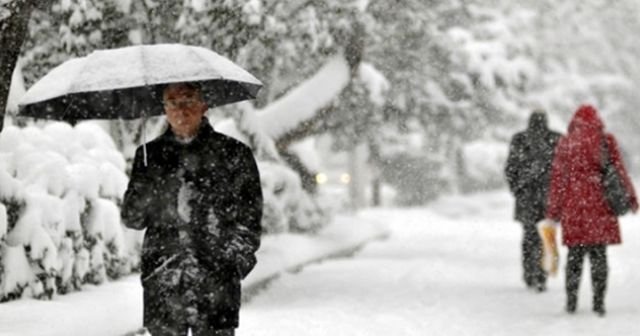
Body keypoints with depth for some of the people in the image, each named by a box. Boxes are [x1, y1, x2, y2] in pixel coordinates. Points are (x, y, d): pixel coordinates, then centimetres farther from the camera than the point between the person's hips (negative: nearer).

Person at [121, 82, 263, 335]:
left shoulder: (233, 153, 5)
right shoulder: (151, 154, 12)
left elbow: (249, 219, 6)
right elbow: (131, 218, 8)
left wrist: (237, 260, -6)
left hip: (216, 282, -2)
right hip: (162, 282, 2)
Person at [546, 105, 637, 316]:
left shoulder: (565, 143, 2)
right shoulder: (606, 141, 0)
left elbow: (558, 178, 2)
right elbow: (619, 170, 2)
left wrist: (553, 210, 7)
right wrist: (630, 197, 13)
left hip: (573, 206, 1)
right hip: (600, 204, -1)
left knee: (575, 253, 9)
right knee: (599, 254, 3)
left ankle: (571, 301, 9)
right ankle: (598, 302, 0)